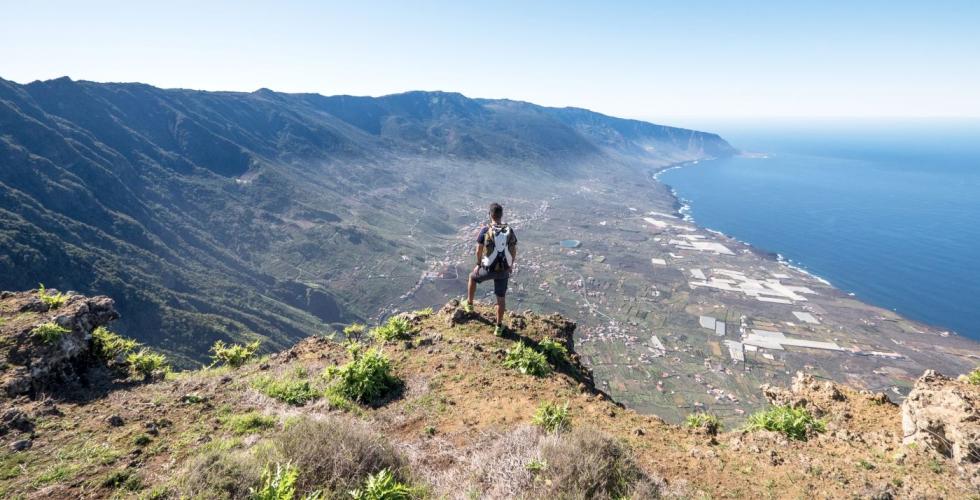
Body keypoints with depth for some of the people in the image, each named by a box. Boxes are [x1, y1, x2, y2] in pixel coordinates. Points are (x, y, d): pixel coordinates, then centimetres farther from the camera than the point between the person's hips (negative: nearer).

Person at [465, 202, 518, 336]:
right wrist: (511, 265, 18)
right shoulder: (510, 230, -6)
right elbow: (514, 251, 3)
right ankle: (499, 327, 23)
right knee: (501, 297, 15)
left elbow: (479, 250, -9)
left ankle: (469, 304, 44)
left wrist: (478, 264, 7)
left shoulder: (485, 230, -15)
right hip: (503, 270, 2)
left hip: (488, 269, -1)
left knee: (473, 277, 31)